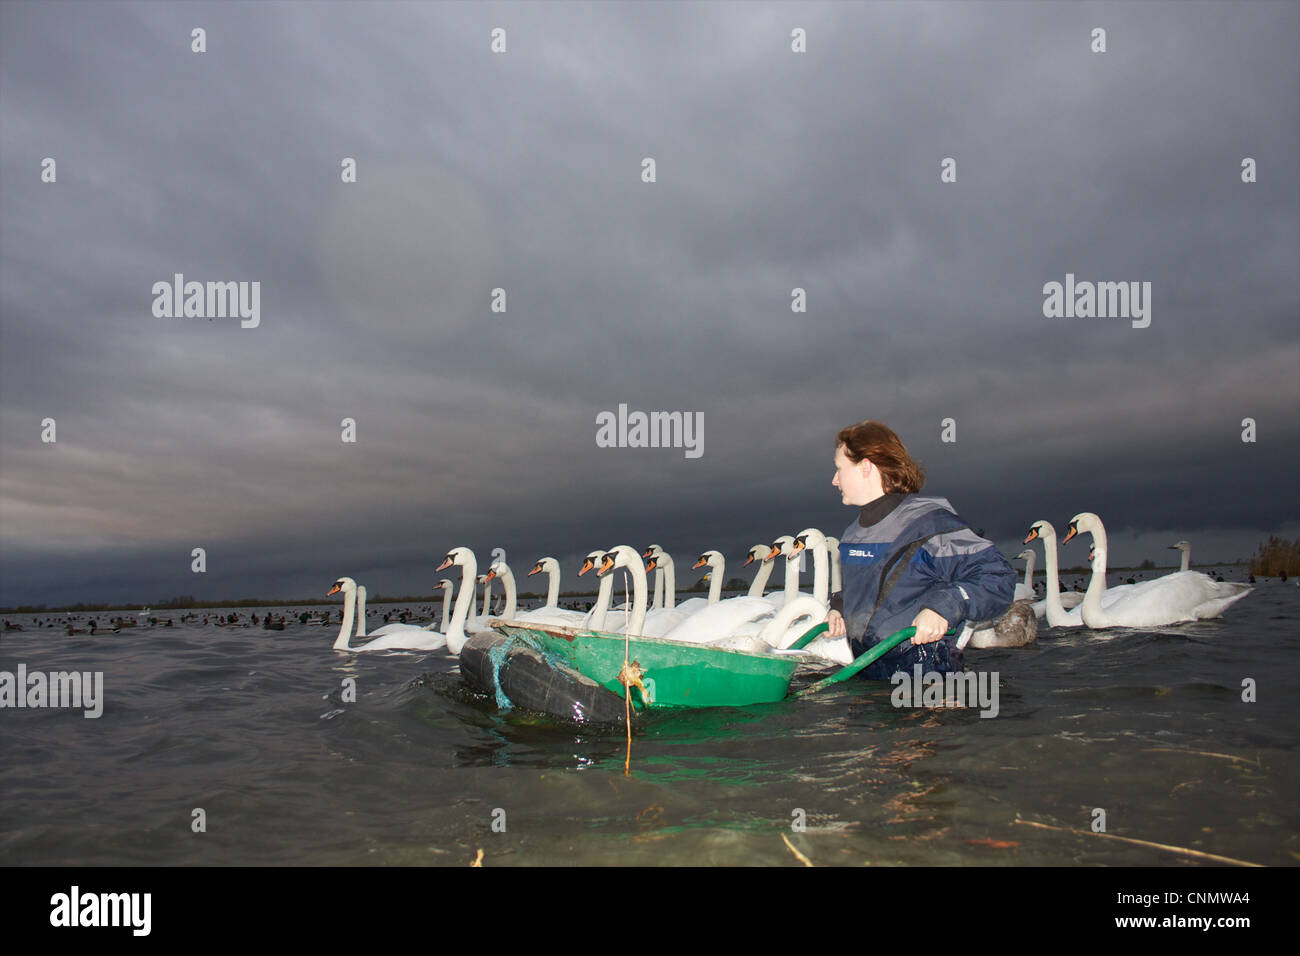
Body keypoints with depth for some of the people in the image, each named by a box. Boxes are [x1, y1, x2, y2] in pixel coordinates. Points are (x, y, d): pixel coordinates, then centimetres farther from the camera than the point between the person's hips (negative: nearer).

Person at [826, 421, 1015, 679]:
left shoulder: (929, 521, -10)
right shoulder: (851, 535, 15)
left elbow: (998, 578, -14)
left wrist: (943, 607, -28)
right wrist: (838, 607, 13)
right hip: (864, 673, 7)